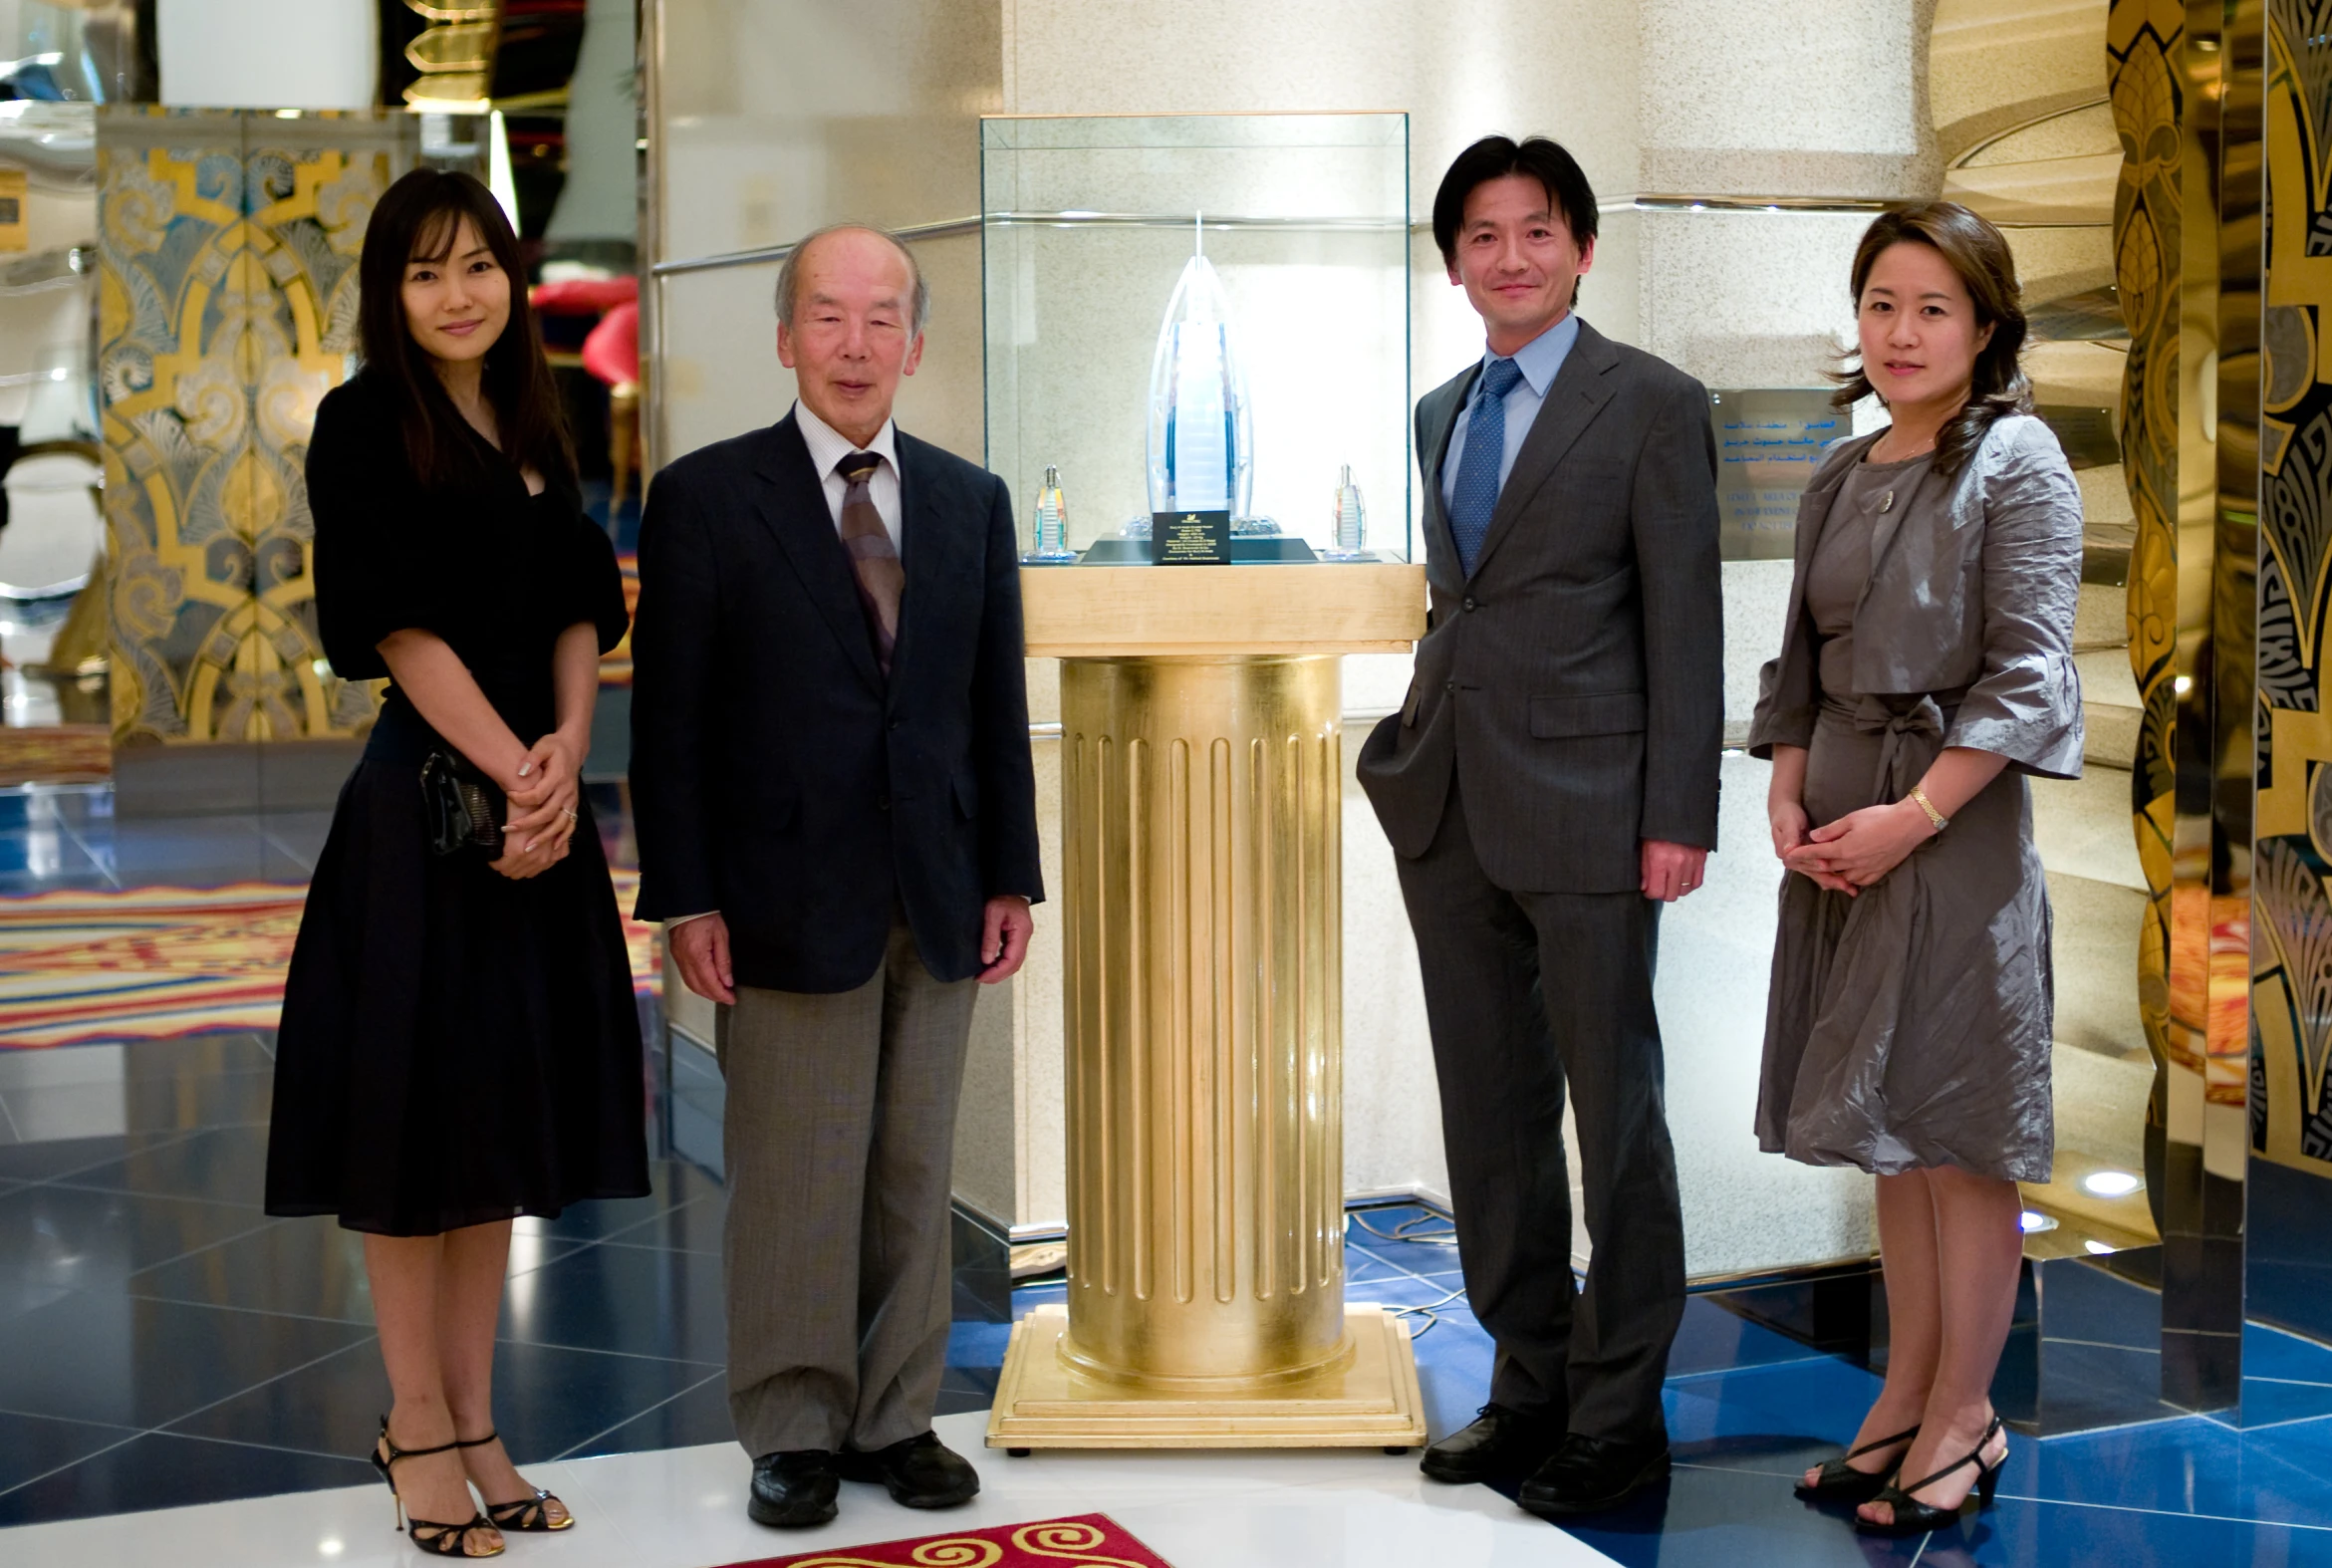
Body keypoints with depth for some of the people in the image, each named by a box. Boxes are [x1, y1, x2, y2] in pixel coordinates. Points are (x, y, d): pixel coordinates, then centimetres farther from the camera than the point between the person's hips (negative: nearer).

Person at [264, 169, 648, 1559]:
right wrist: (513, 770, -15)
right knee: (420, 1107, 2)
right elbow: (400, 625, -13)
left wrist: (566, 753, -9)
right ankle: (417, 1418, 15)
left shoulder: (533, 429, 13)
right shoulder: (366, 425, -6)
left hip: (539, 803, 7)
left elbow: (579, 611, 8)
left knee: (505, 1115, 10)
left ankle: (474, 1420, 20)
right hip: (425, 802, -7)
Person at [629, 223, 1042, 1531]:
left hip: (938, 903, 4)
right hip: (788, 899, -4)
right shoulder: (707, 498, -1)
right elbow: (671, 717, -4)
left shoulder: (973, 502, 11)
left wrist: (1011, 875, 7)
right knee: (794, 1180, 2)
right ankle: (796, 1432, 15)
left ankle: (897, 1419, 21)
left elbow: (997, 703, 11)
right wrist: (685, 897, -9)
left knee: (916, 1175, 10)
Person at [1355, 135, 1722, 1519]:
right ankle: (1530, 1385, 25)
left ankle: (1621, 1415, 15)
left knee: (1613, 1109, 3)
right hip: (1447, 804, 7)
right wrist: (1411, 748, 13)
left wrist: (1679, 818, -13)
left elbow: (1686, 622, -8)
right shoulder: (1442, 412, 15)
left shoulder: (1653, 404, -4)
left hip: (1582, 808, -6)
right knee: (1489, 1109, 12)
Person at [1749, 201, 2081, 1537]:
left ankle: (1963, 1420, 10)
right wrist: (1787, 797, 0)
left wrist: (1916, 814, -17)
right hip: (1843, 830, 7)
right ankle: (1907, 1397, 22)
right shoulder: (1842, 476, 13)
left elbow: (2027, 670, -12)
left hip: (1957, 824, -6)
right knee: (1887, 1129, 12)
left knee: (1959, 1129, 0)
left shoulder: (2017, 460, -6)